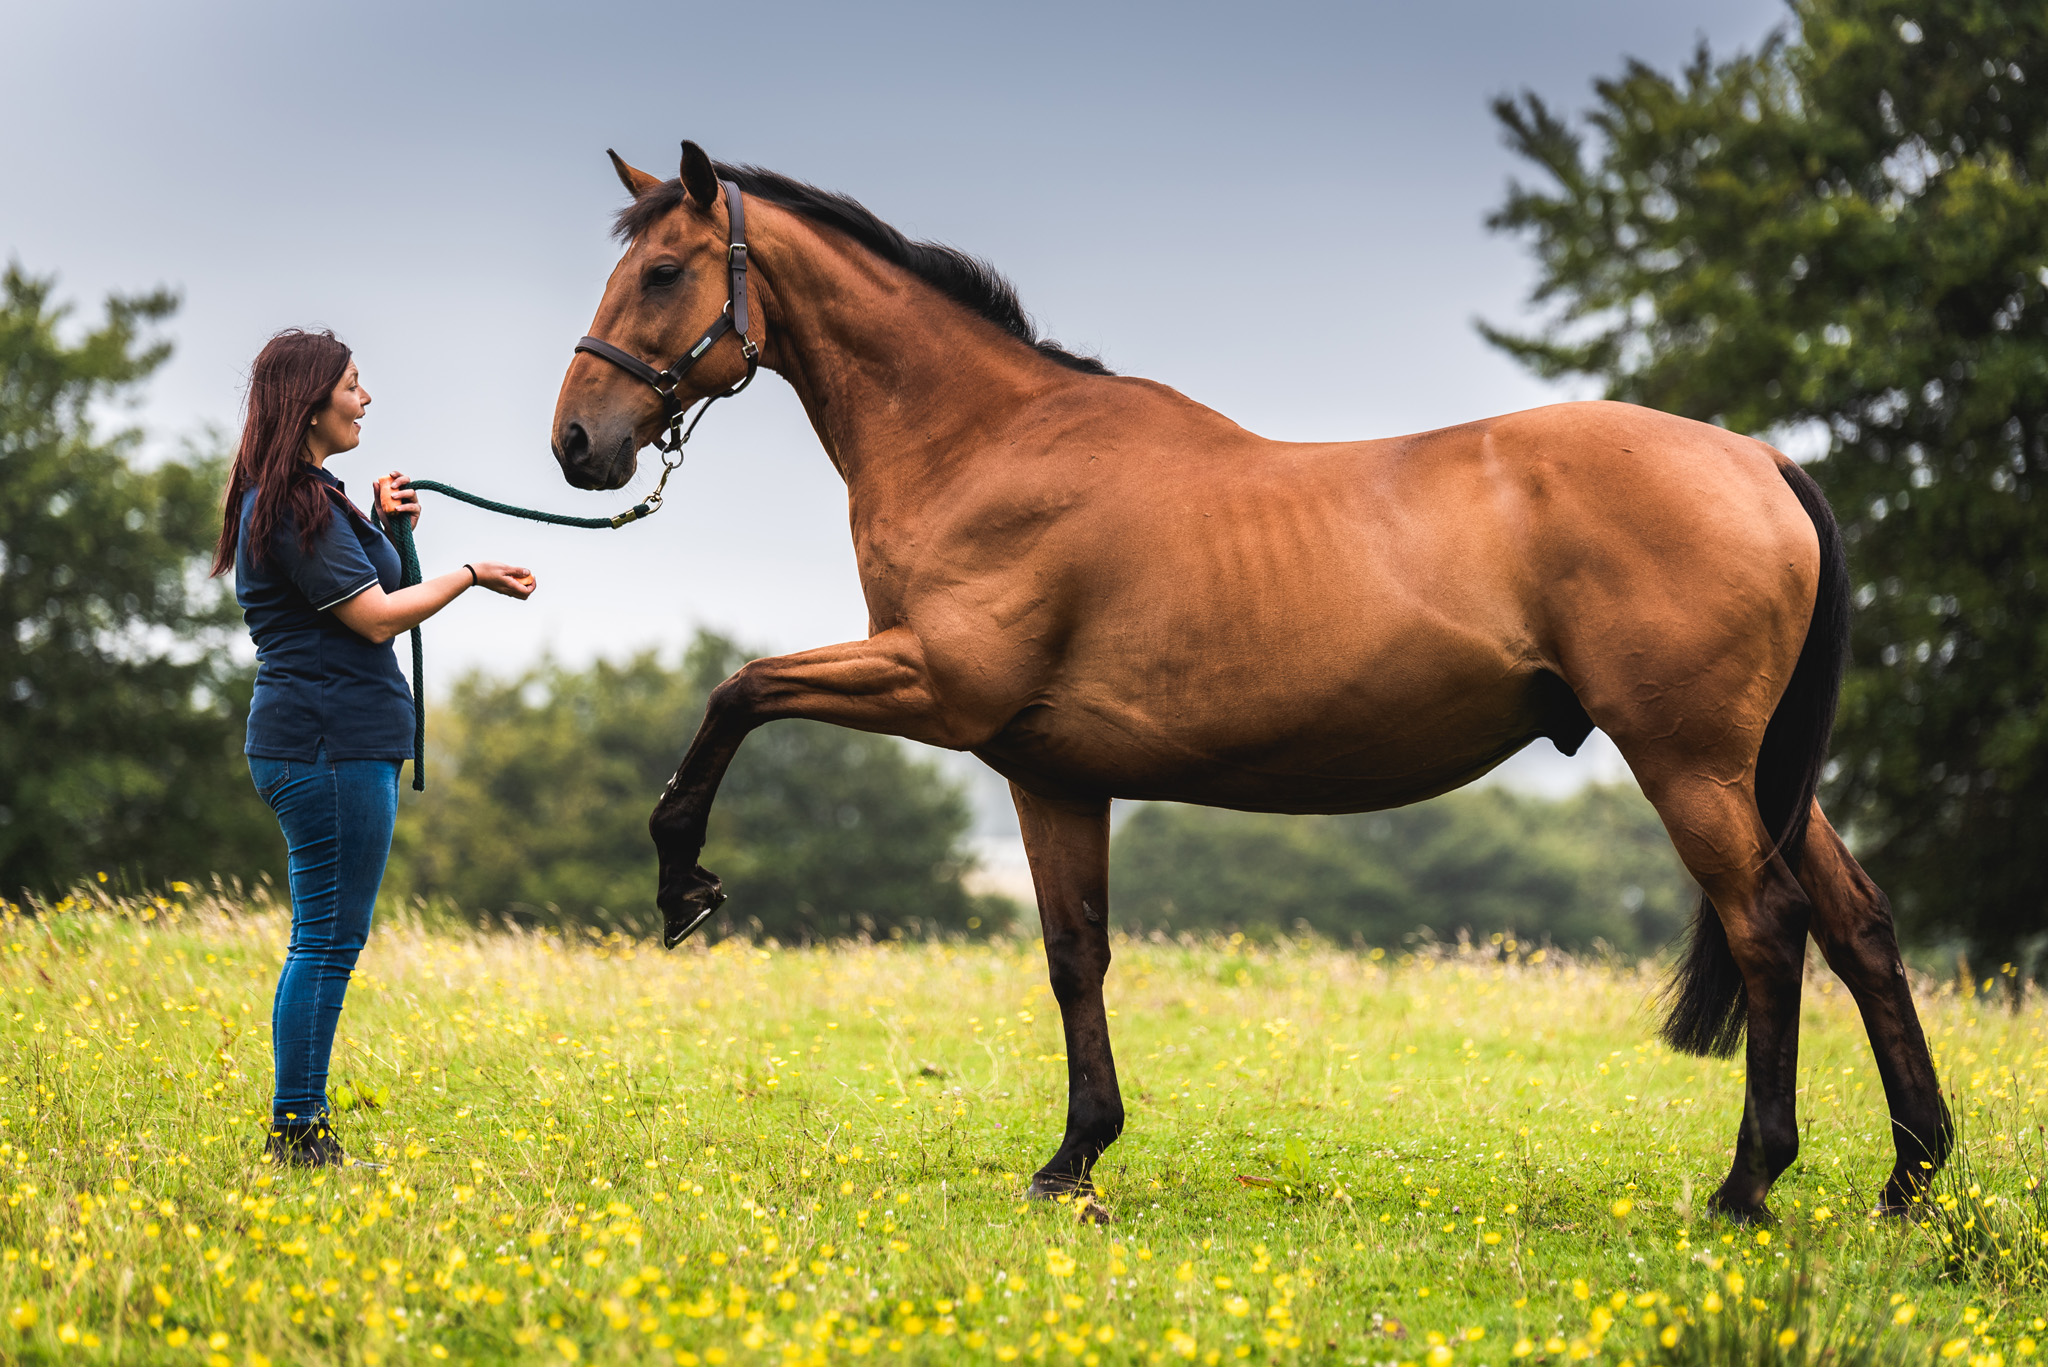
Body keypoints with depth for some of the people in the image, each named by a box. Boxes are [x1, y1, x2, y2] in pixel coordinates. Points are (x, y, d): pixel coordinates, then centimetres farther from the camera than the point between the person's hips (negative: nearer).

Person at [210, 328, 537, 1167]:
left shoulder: (309, 496, 18)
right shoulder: (294, 503, -15)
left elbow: (355, 597, 27)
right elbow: (378, 617, -17)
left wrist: (383, 528, 15)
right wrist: (472, 576, -6)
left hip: (342, 742, 11)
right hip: (331, 743, -11)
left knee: (327, 940, 12)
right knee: (329, 940, -7)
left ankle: (300, 1131, 14)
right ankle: (295, 1133, -4)